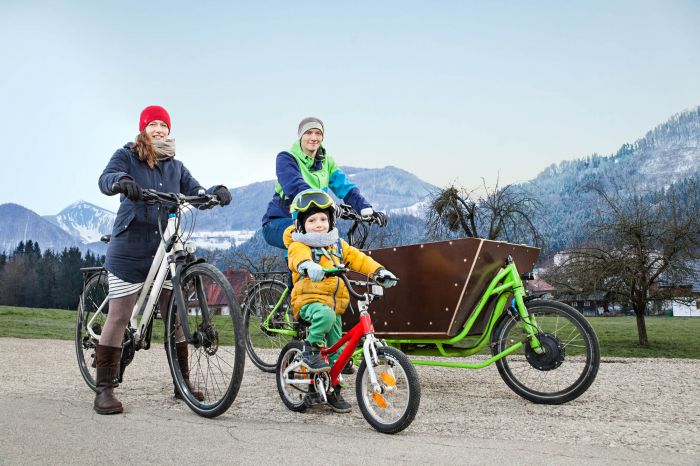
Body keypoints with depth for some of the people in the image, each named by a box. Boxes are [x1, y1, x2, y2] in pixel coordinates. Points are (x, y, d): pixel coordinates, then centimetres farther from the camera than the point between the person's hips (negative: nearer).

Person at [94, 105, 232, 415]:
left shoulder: (175, 166, 15)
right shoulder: (126, 156, 2)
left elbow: (195, 193, 4)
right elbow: (105, 180, -16)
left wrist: (216, 191, -17)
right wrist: (122, 181, -40)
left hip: (164, 251, 4)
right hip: (129, 251, -4)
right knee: (119, 317, -4)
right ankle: (104, 389, 4)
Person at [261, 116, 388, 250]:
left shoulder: (326, 162, 8)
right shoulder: (286, 158, -8)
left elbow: (345, 187, -6)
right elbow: (296, 187, -27)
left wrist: (367, 210, -25)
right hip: (278, 223, -6)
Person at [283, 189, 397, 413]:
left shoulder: (337, 244, 14)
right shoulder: (299, 245, -6)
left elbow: (357, 258, 11)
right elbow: (299, 258, -29)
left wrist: (379, 271, -5)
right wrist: (308, 266, -53)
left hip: (334, 303, 6)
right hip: (309, 299, -6)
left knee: (336, 351, 7)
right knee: (324, 315, -40)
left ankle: (333, 390, 23)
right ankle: (311, 348, -15)